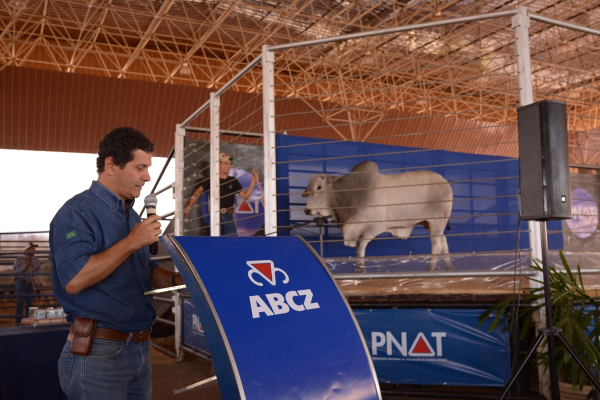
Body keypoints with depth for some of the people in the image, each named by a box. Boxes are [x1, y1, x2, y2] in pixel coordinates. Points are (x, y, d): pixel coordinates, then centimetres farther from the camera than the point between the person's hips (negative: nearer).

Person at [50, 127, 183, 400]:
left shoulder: (132, 216, 14)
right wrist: (131, 242, -22)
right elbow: (74, 280, -25)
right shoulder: (78, 212, -13)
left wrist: (176, 280, 1)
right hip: (98, 352, -8)